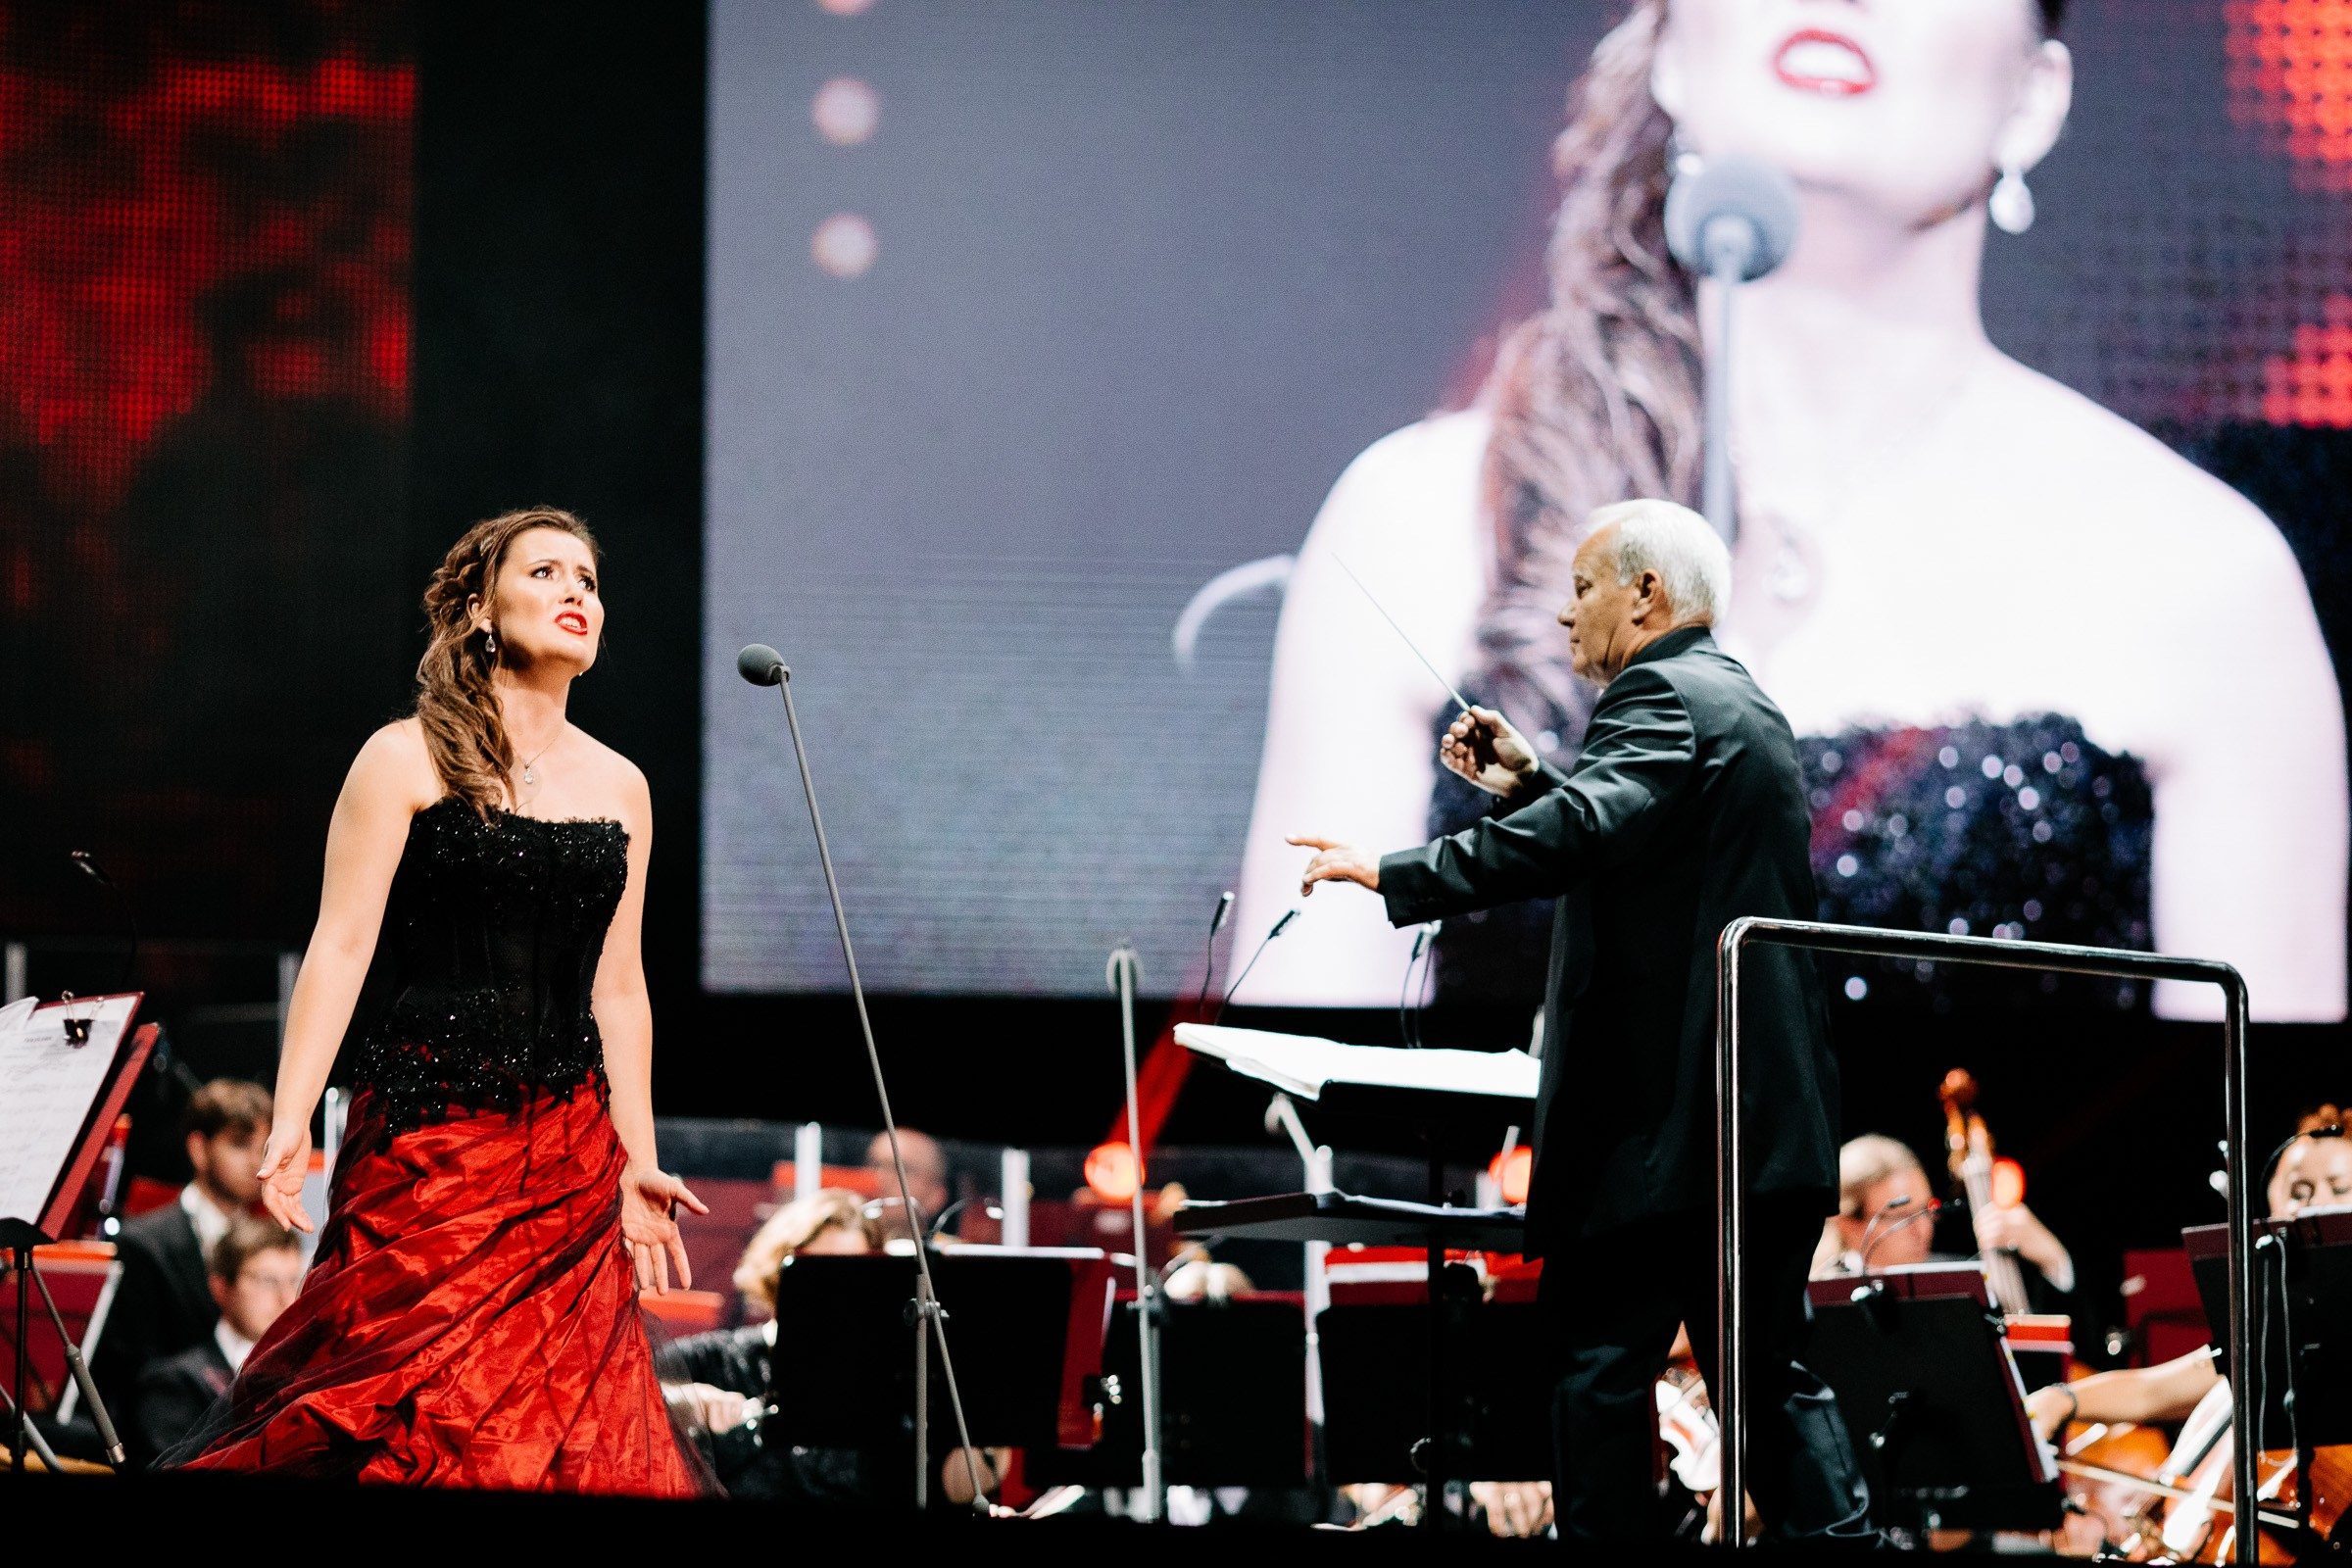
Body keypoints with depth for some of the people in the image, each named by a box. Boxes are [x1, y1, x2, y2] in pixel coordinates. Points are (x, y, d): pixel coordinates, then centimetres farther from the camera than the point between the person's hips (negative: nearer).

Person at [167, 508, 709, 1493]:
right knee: (396, 1413, -10)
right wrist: (289, 1127, -14)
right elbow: (341, 946, -6)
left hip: (570, 1154, 5)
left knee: (570, 1428, -1)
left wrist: (635, 1162, 16)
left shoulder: (619, 787, 13)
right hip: (424, 1138, -5)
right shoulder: (407, 762, -1)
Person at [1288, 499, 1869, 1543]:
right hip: (1772, 1114, 9)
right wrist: (1530, 782, 18)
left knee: (1601, 1362, -3)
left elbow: (1582, 835, -28)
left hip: (1662, 1114, -9)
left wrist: (1397, 875, -28)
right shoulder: (1745, 705, 21)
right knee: (1768, 1370, 10)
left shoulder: (1663, 698, -10)